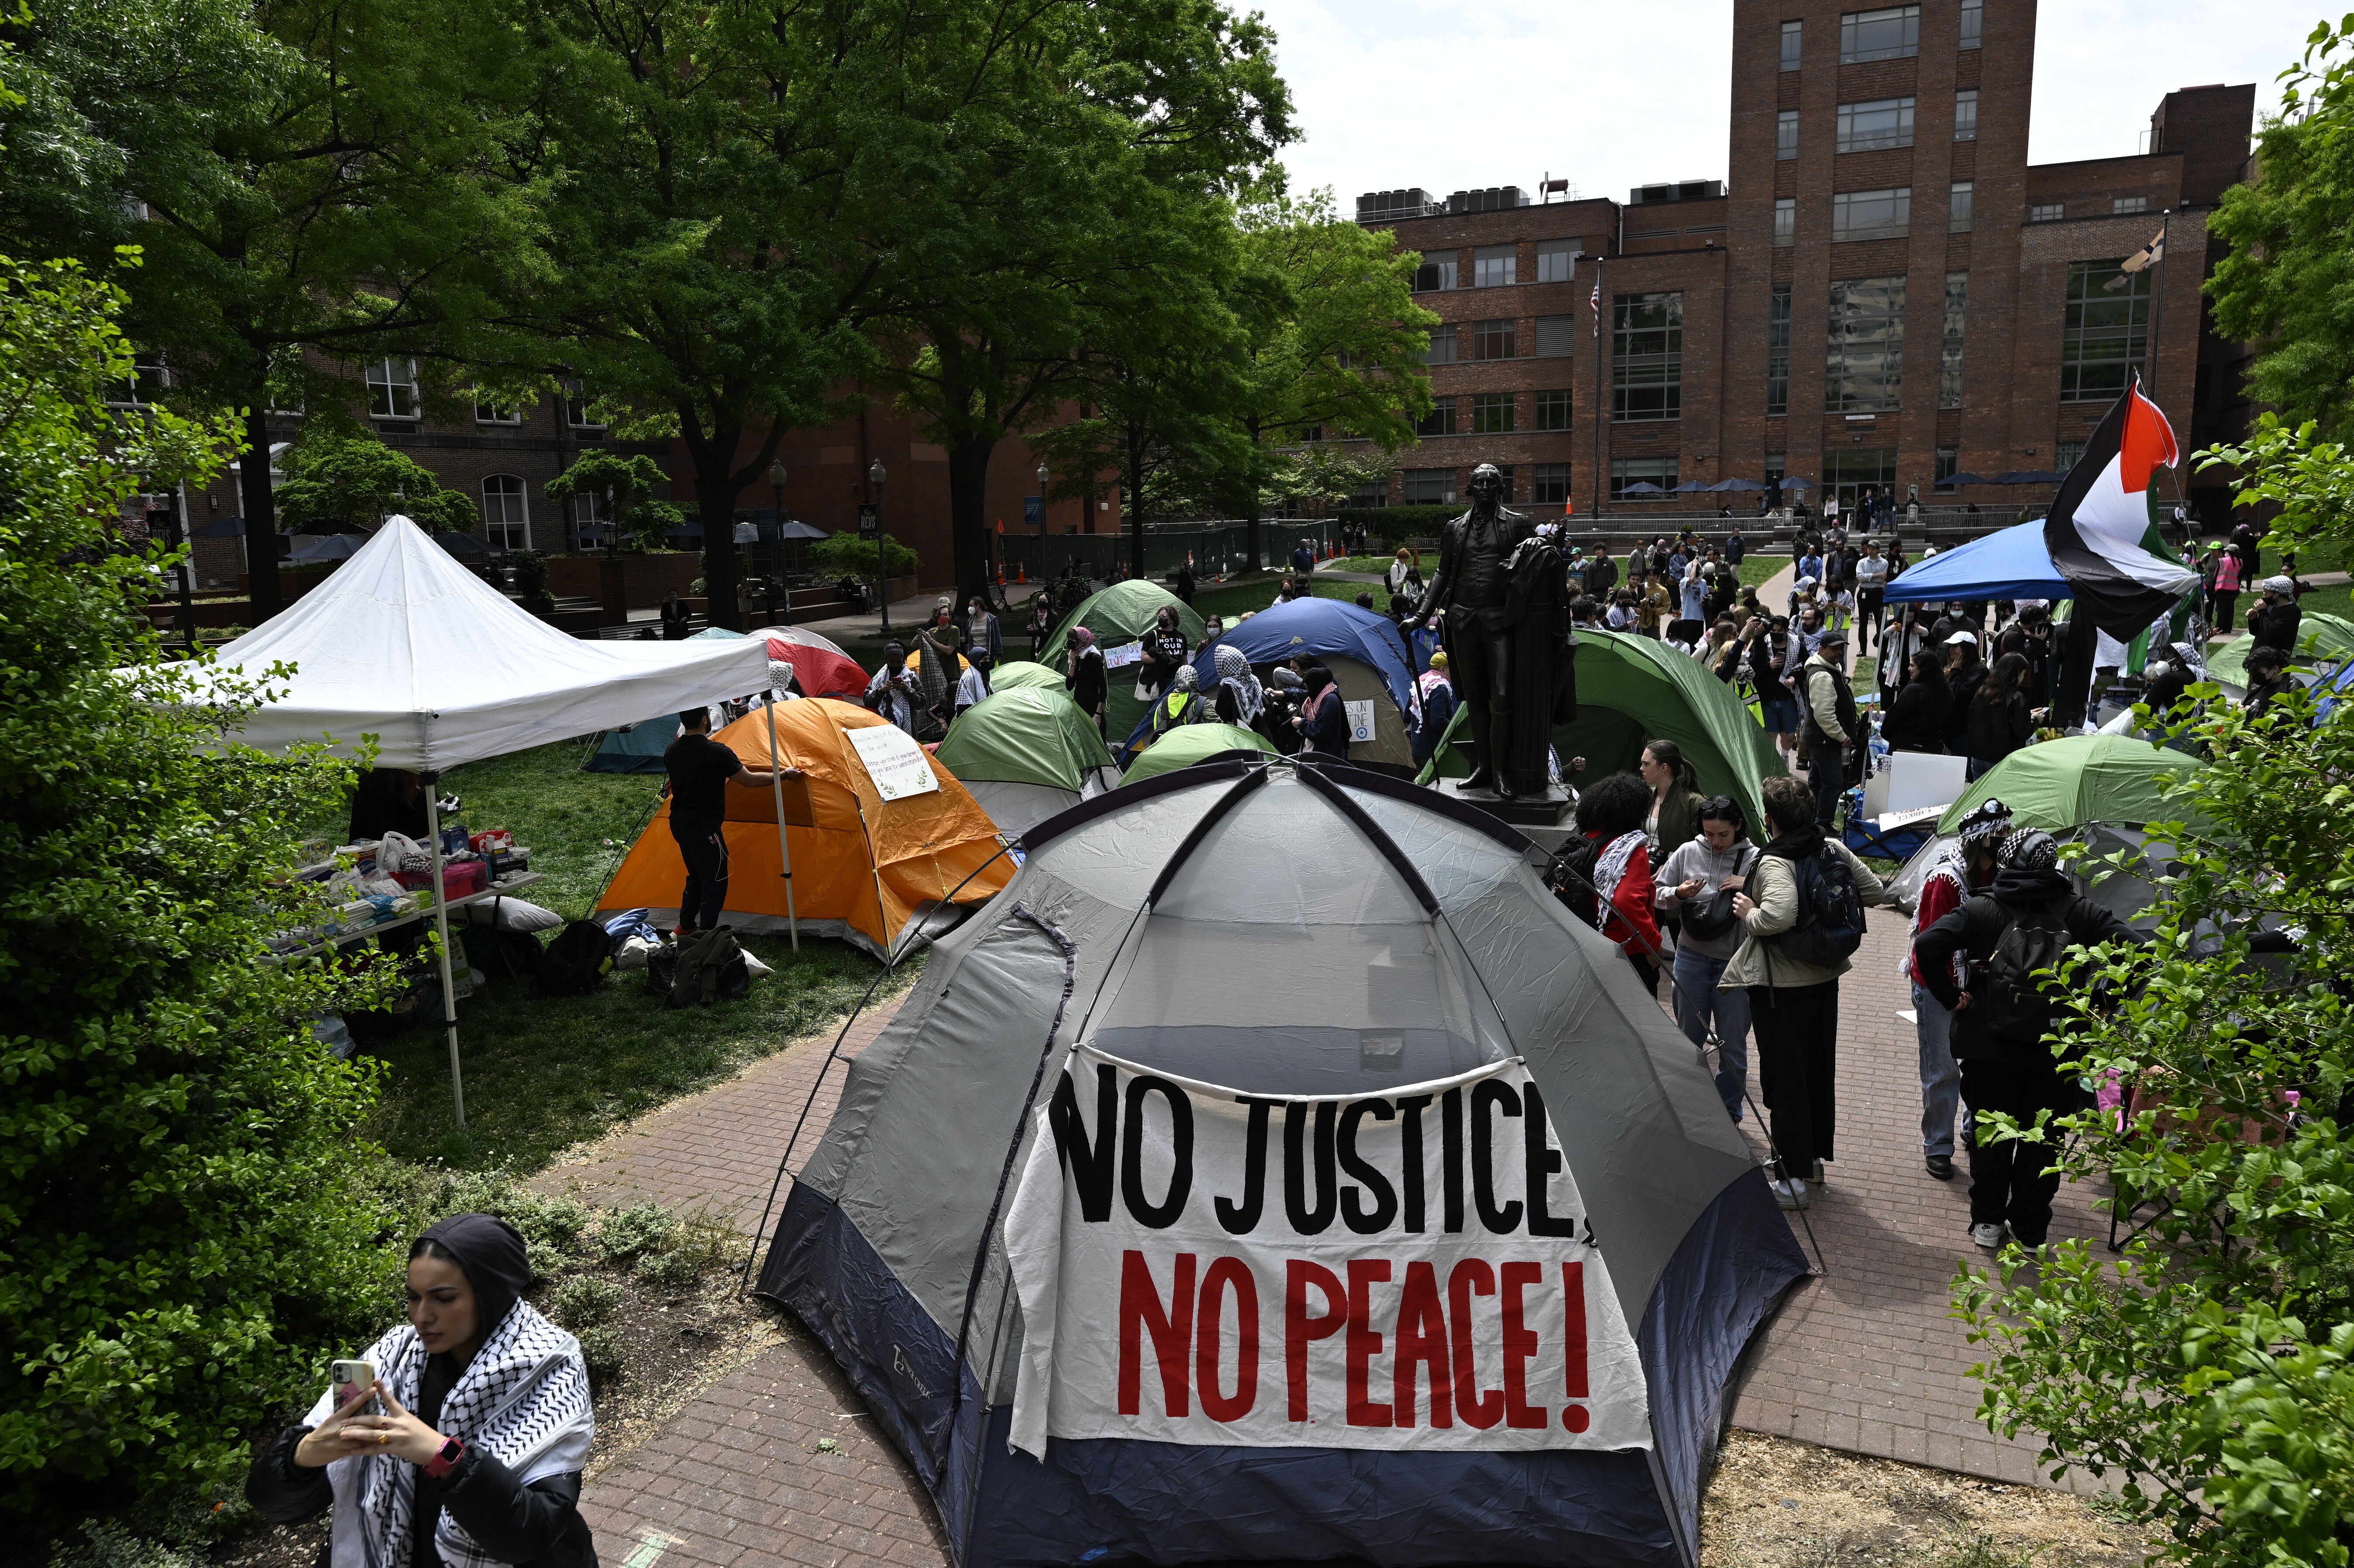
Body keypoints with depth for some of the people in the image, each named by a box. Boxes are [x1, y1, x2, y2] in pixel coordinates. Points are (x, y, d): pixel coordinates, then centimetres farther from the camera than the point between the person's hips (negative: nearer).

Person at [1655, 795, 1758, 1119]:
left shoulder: (1755, 860, -8)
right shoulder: (1687, 852, -1)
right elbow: (1659, 895, 6)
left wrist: (1749, 887, -24)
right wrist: (1679, 894, -13)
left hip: (1735, 963, -2)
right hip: (1691, 958, 3)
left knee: (1732, 1044, 8)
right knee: (1689, 1036, 18)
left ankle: (1729, 1111, 25)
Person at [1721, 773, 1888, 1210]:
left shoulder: (1774, 863, -23)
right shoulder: (1835, 850, -1)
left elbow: (1779, 915, -37)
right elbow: (1874, 891, 7)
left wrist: (1749, 913, -18)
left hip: (1781, 985, -7)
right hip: (1826, 977, 8)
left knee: (1784, 1078, 1)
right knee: (1820, 1068, 21)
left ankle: (1792, 1177, 6)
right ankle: (1815, 1155, 36)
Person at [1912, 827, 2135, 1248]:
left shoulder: (1982, 909, -6)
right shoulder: (2079, 911, -1)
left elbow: (1928, 946, -19)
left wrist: (1951, 997, -8)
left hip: (1989, 1049, -1)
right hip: (2059, 1054, 1)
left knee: (1991, 1135, 15)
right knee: (2042, 1142, 14)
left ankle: (1988, 1222, 24)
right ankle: (2029, 1233, 22)